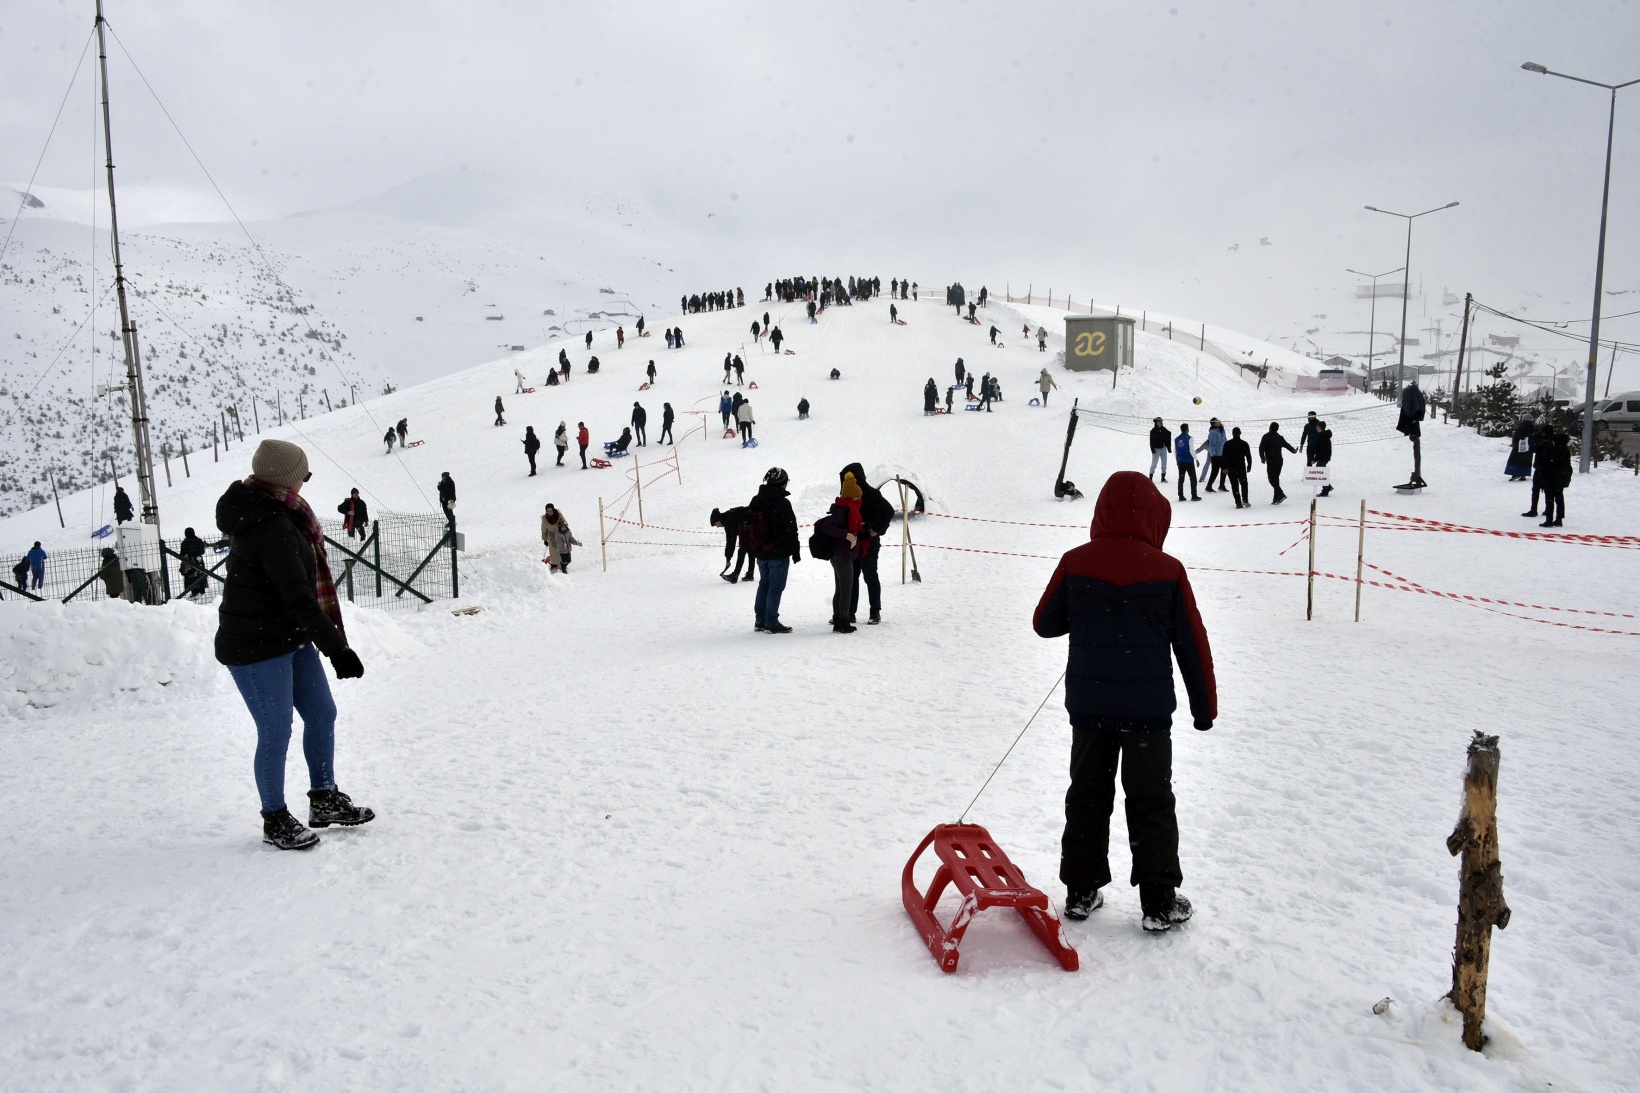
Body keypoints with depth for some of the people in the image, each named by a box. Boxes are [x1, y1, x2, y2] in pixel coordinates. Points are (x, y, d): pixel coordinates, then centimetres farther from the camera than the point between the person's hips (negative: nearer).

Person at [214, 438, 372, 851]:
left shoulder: (265, 512, 6)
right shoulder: (272, 529, -25)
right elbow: (299, 601, -28)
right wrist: (338, 649, -25)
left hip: (291, 639, 10)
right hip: (256, 649, -10)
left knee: (322, 714, 14)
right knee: (276, 734, 0)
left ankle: (324, 801, 28)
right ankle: (275, 821, 17)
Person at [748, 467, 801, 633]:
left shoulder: (755, 501, 10)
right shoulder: (782, 503, -15)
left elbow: (749, 526, 16)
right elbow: (790, 530, -15)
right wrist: (796, 552, -6)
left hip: (761, 552, 7)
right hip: (778, 552, -7)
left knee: (764, 584, 15)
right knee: (776, 587, -3)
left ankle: (760, 621, 18)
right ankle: (771, 623, -3)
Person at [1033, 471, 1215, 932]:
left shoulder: (1074, 564, -6)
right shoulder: (1167, 570, -10)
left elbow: (1045, 623, 4)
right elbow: (1193, 645, -3)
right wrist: (1205, 705, 8)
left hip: (1088, 706, 2)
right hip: (1148, 708, -2)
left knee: (1087, 797, 15)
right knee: (1151, 803, 10)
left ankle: (1081, 893, 23)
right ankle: (1159, 903, 16)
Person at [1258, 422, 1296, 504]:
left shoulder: (1266, 436, -4)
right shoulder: (1280, 437, 10)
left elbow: (1261, 447, -8)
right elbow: (1287, 445, 14)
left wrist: (1262, 457, 2)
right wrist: (1294, 450, 29)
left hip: (1271, 461, -6)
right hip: (1279, 460, 6)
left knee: (1272, 479, -7)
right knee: (1276, 478, 12)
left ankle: (1281, 494, -21)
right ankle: (1276, 498, 12)